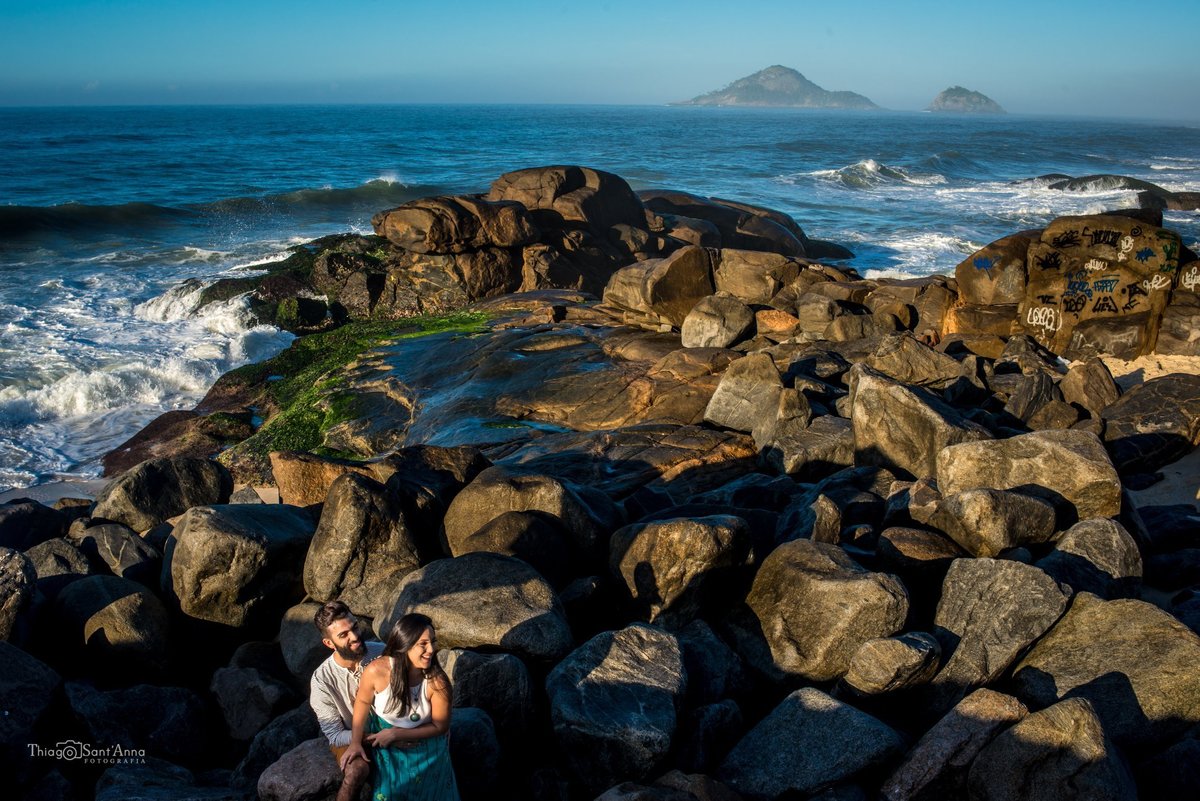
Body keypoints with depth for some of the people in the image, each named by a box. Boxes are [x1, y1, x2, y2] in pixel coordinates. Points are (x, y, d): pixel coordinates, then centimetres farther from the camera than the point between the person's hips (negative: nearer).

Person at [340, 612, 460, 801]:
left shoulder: (438, 682, -31)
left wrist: (395, 734, -19)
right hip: (386, 751, 0)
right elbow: (363, 702, -9)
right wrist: (355, 742, -4)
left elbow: (440, 726, -18)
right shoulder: (377, 671, -30)